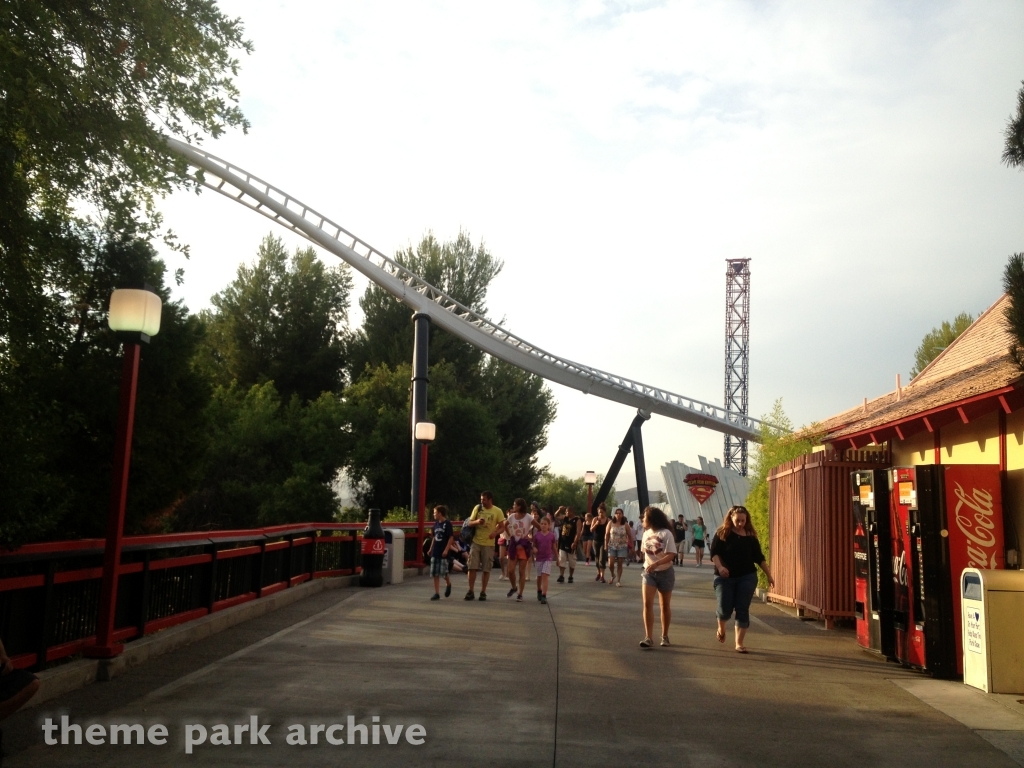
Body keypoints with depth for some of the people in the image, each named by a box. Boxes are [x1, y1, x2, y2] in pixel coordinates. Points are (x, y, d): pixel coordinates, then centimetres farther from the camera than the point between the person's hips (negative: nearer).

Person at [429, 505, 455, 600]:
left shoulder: (447, 524, -10)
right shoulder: (436, 523, 9)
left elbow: (451, 538, -12)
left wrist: (446, 550, -17)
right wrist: (431, 549, 17)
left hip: (443, 552, -6)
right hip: (435, 552, 6)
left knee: (443, 572, -3)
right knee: (435, 574, 4)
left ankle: (448, 584, 27)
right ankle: (437, 593, 8)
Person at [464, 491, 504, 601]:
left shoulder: (497, 511, -3)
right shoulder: (477, 508, 3)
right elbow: (469, 523, 6)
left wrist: (495, 533, -20)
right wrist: (477, 521, -16)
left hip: (488, 544, -2)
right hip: (476, 542, 2)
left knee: (486, 569, 3)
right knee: (472, 567, -2)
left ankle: (483, 592, 14)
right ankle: (470, 591, 6)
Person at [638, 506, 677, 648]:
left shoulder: (666, 533, -16)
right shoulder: (646, 533, 4)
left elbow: (671, 555, -22)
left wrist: (656, 564, -32)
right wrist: (648, 565, 5)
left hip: (665, 573, -4)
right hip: (648, 572, 4)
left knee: (665, 605, 9)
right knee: (647, 603, -10)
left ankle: (665, 636, 23)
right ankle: (648, 637, -12)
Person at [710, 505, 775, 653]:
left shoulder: (750, 536, 6)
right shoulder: (722, 534, -3)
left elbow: (759, 557, 11)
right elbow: (714, 553, -10)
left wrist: (769, 575, 9)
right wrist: (720, 567, -27)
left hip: (747, 577, 2)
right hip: (725, 577, -2)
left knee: (743, 610, -2)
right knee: (725, 609, -3)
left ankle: (739, 643, 4)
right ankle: (721, 629, 30)